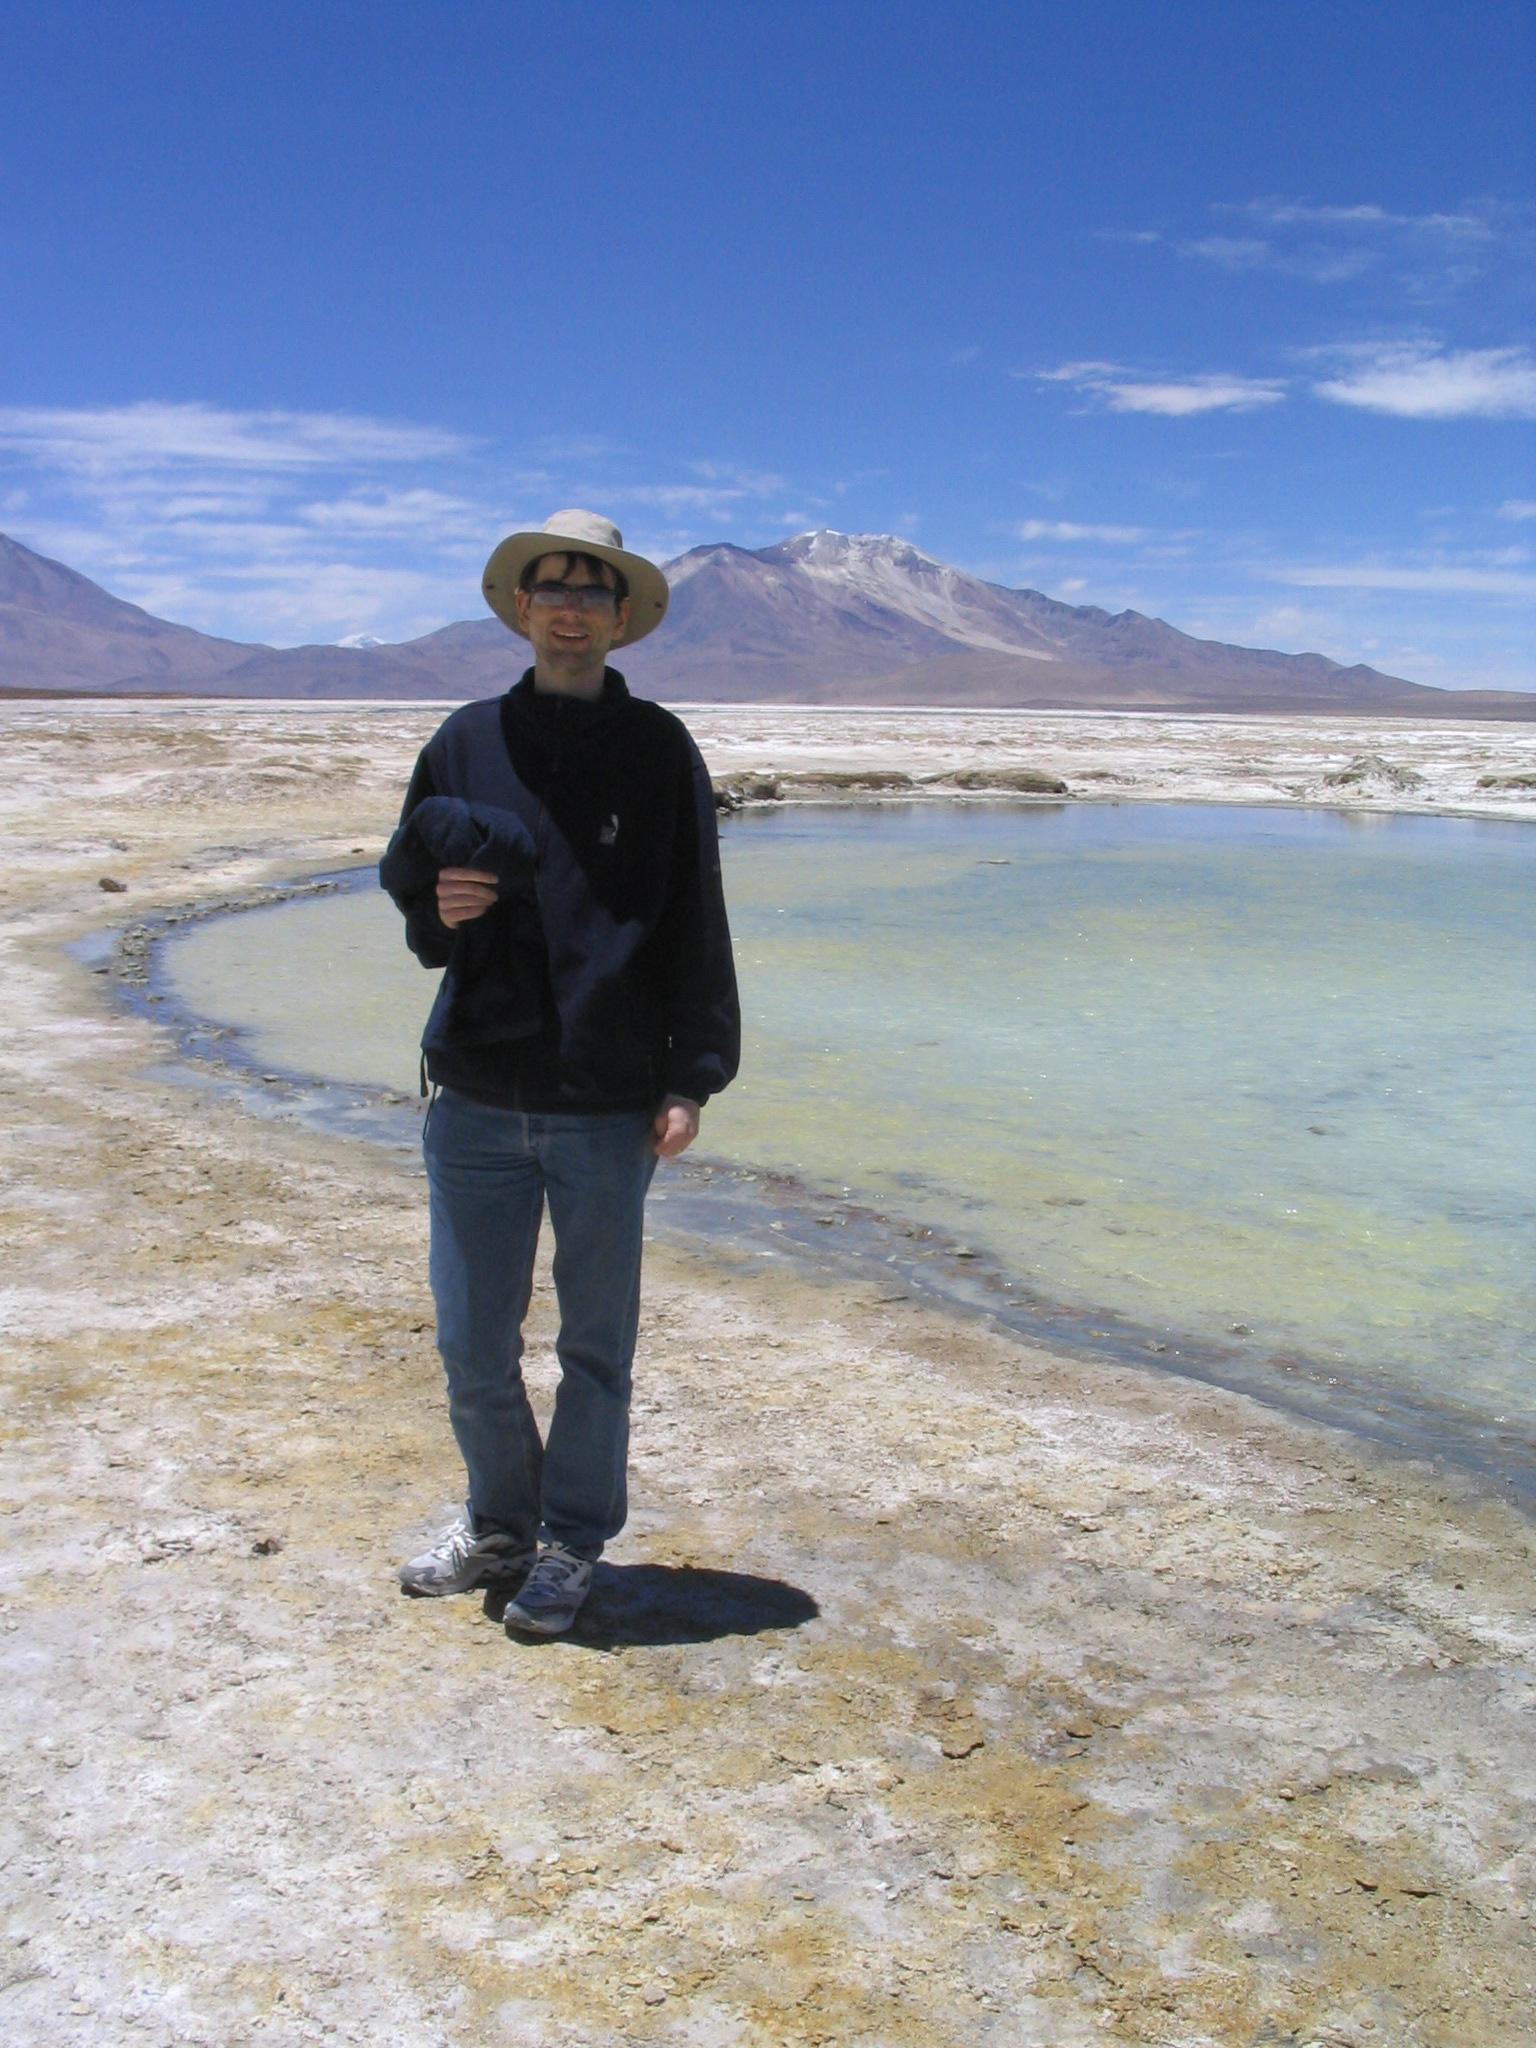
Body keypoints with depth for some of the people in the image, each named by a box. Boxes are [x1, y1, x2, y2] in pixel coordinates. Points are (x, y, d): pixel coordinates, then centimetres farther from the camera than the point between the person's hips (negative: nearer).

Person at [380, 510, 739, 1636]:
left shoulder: (659, 749, 2)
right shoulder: (468, 741, 8)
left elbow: (695, 927, 1)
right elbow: (409, 886, 16)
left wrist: (692, 1078, -5)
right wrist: (437, 908, -8)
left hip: (608, 1106, -2)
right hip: (476, 1093, 3)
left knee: (596, 1342, 9)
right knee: (473, 1347, 10)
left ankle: (570, 1545, 27)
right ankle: (501, 1524, 33)